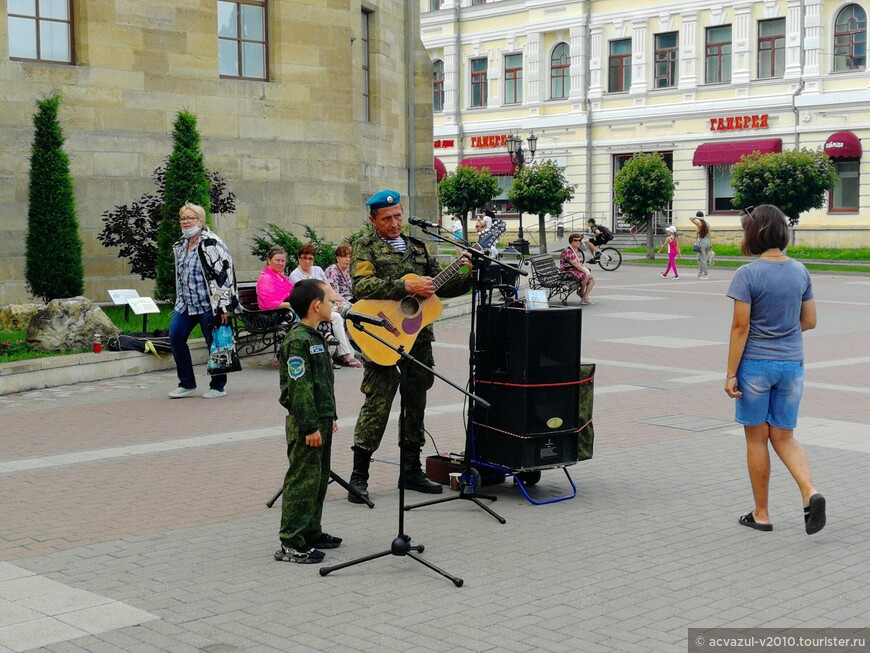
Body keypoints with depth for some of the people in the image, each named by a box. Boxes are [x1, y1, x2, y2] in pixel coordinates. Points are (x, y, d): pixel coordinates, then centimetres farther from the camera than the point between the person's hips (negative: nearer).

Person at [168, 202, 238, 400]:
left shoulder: (211, 243, -14)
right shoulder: (181, 245, 13)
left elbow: (225, 273, -18)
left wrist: (223, 305, -20)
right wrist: (179, 300, 22)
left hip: (209, 304, -8)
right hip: (186, 305, 8)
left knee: (214, 343, 1)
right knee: (175, 337, 1)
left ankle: (218, 386, 15)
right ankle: (187, 383, 12)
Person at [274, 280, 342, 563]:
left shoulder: (315, 337, 14)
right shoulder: (298, 341, -18)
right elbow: (299, 387, -21)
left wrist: (329, 417, 23)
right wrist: (310, 427, -22)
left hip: (320, 420, 10)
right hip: (305, 424, -10)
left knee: (319, 479, 17)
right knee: (302, 481, -6)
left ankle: (311, 533, 29)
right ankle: (291, 545, -1)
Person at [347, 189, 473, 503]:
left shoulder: (418, 248, 18)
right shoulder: (366, 247, 0)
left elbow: (443, 286, 19)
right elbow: (362, 286, -17)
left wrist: (471, 277, 2)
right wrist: (406, 287, -24)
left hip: (418, 334, 6)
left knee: (416, 403, 11)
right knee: (377, 403, -10)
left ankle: (411, 470, 23)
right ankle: (359, 477, -4)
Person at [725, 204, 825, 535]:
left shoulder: (748, 274, -13)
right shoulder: (800, 271, 3)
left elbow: (740, 327, -14)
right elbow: (809, 321, 8)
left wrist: (730, 373, -9)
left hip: (756, 363, -4)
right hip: (791, 363, 4)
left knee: (757, 438, 8)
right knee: (783, 436, 13)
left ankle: (761, 514, 16)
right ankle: (810, 492, -10)